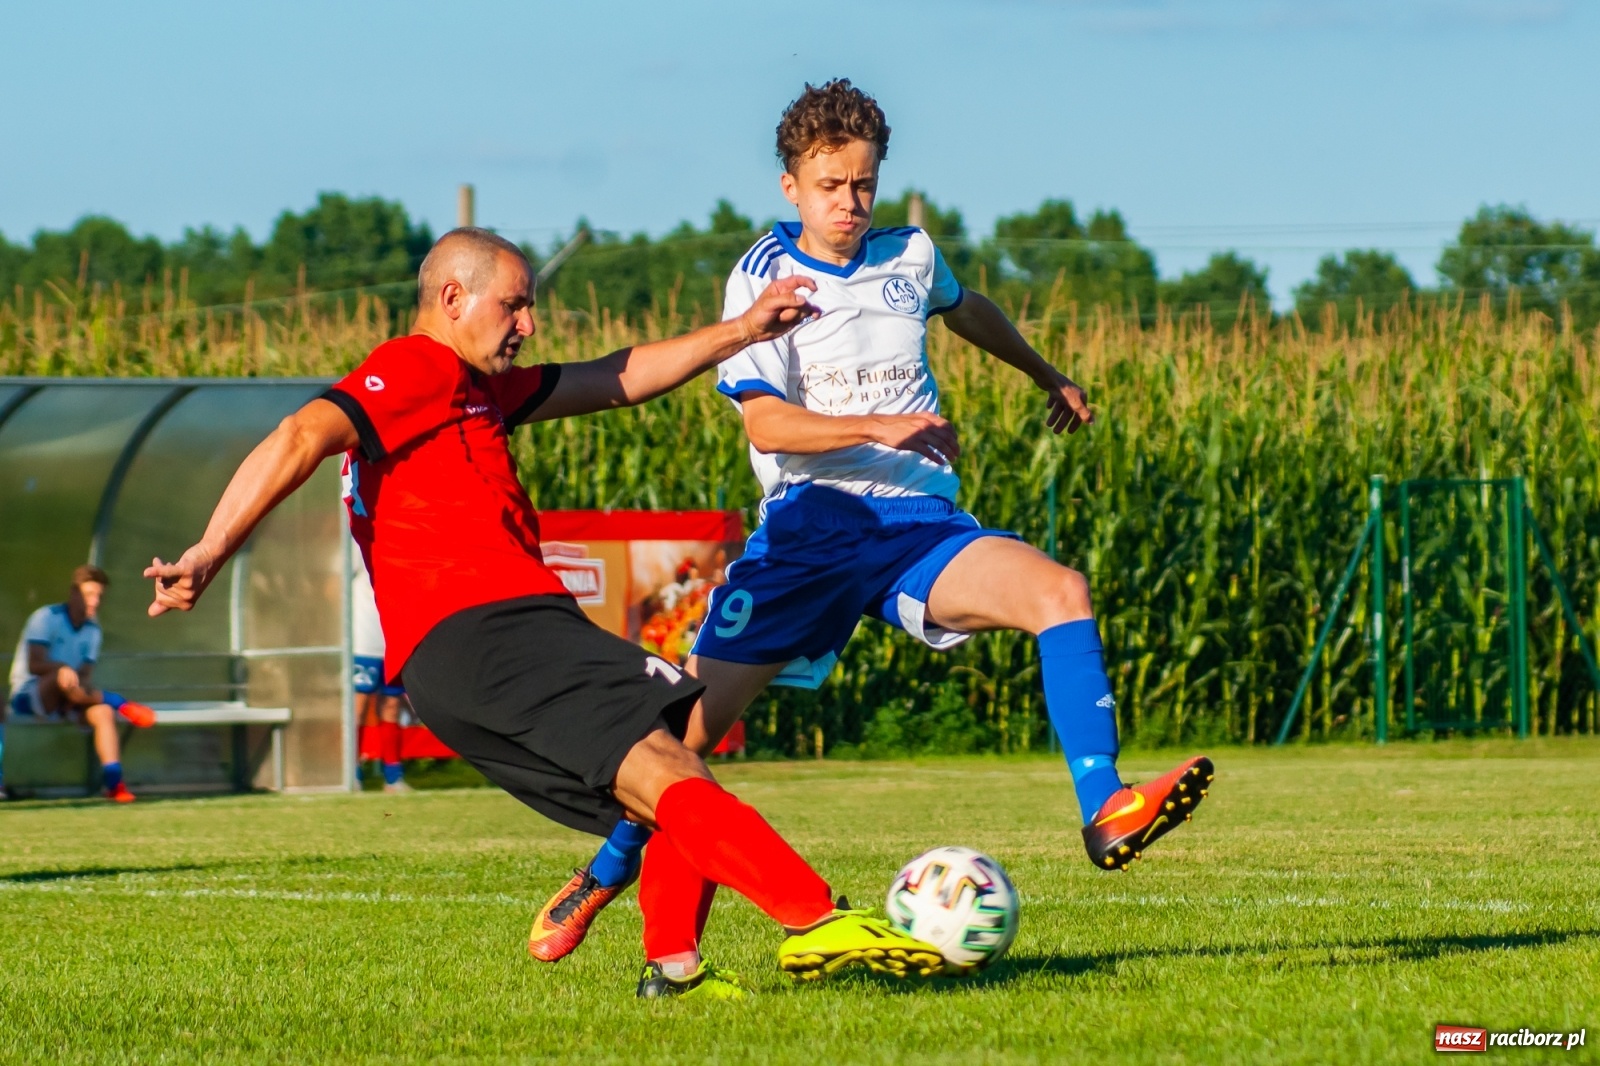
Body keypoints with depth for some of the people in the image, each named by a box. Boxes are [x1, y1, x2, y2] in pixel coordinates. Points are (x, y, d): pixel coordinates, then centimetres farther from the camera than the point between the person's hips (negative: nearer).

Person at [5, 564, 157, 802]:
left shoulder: (92, 630, 9)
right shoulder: (46, 618, -9)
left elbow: (86, 676, -1)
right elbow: (34, 665, -20)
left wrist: (79, 688, -23)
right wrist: (61, 669, -38)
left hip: (63, 702, 5)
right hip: (28, 697, -5)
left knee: (103, 712, -25)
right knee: (62, 677, -37)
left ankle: (113, 781, -35)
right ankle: (117, 702, -25)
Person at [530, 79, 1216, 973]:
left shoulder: (910, 256, 9)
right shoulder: (766, 276, -3)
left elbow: (965, 308, 35)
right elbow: (765, 423, -15)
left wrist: (1048, 377, 48)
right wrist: (879, 428, -29)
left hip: (920, 527, 3)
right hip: (811, 525, -2)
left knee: (1061, 591, -25)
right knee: (693, 719, -5)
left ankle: (1105, 811, -32)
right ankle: (610, 873, 22)